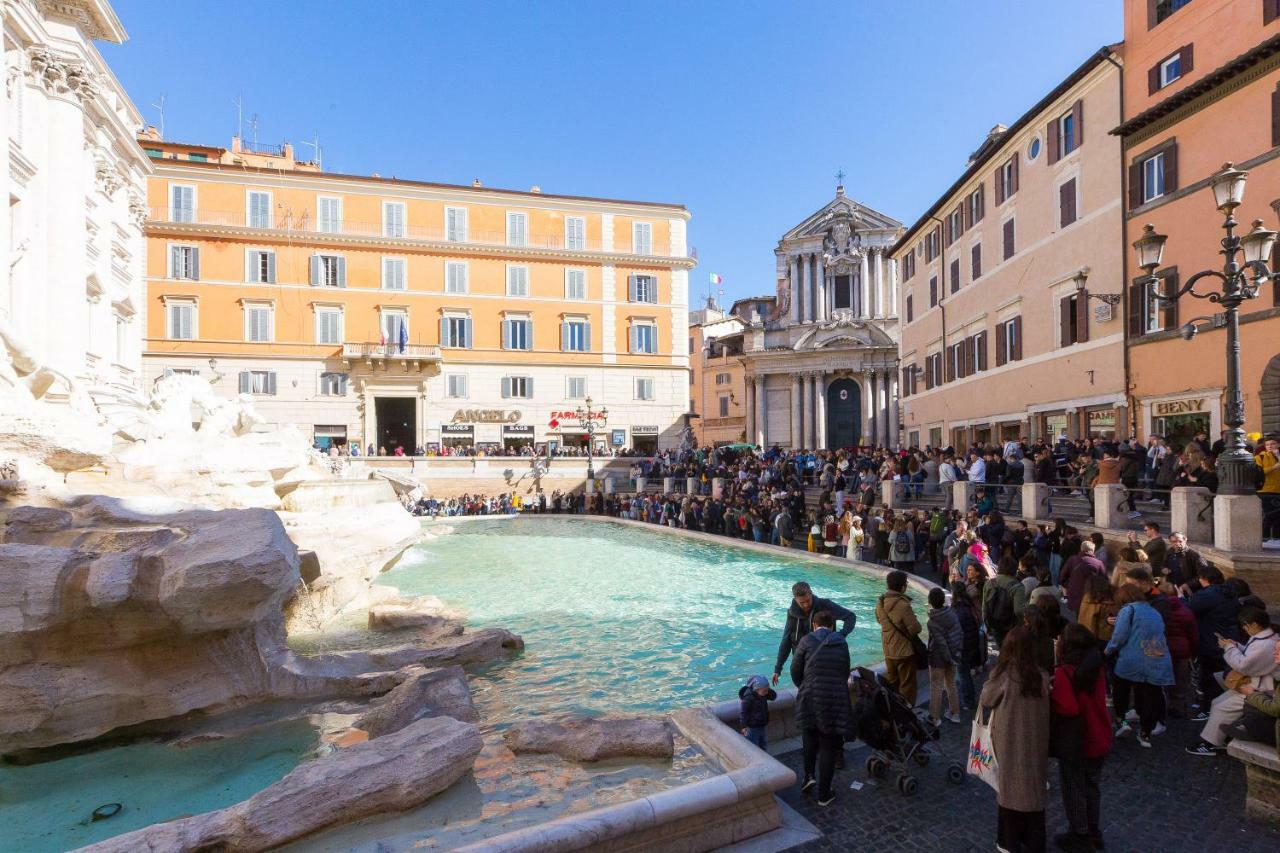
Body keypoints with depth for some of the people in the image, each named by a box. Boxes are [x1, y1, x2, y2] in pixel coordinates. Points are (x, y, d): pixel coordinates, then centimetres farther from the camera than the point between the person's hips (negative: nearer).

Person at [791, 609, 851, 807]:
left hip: (810, 699, -1)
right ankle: (824, 794, 19)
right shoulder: (842, 643, 4)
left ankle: (809, 775, 14)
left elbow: (795, 671, -1)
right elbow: (845, 673, 9)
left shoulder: (807, 641, -4)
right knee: (829, 747, 12)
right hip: (836, 700, 1)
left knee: (810, 738, 25)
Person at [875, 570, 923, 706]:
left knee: (891, 682, 22)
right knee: (907, 684, 9)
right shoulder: (903, 605, -26)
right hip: (904, 650, -7)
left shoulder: (881, 602, -2)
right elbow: (915, 628, -22)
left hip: (888, 650, 7)